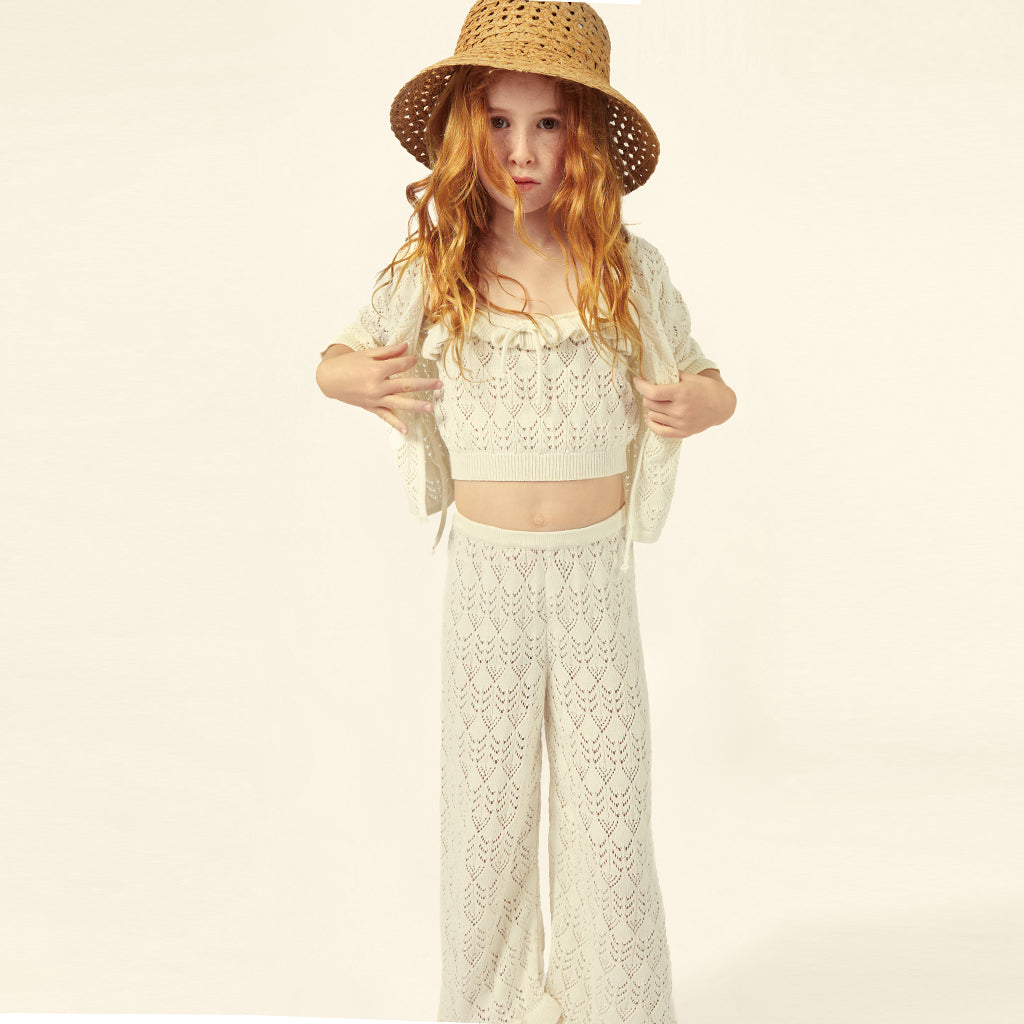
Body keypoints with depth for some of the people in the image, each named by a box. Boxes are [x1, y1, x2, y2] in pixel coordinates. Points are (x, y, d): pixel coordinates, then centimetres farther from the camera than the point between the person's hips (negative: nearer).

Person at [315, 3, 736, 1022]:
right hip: (485, 579, 0)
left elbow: (706, 383, 10)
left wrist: (703, 405, -12)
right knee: (486, 813, 13)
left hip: (595, 578, 0)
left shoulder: (630, 268, -3)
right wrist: (365, 379, -9)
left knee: (613, 816, 9)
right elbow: (333, 361, 14)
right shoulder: (431, 271, -3)